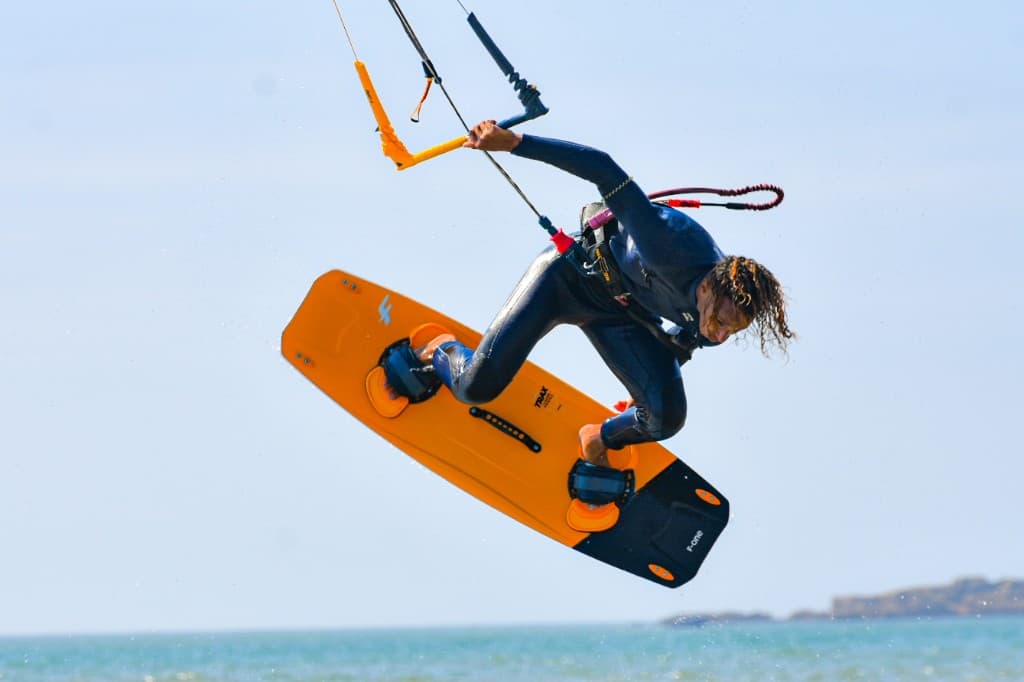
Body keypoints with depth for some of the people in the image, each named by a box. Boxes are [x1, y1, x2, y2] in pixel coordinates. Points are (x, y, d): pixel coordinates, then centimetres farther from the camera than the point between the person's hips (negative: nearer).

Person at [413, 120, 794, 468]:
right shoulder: (672, 247, -42)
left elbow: (687, 341, 4)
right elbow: (605, 171, -41)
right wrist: (514, 142, -43)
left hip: (619, 311, 5)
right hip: (567, 277, -5)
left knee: (667, 418, -13)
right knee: (476, 388, -12)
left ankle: (600, 439, 21)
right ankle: (441, 351, 26)